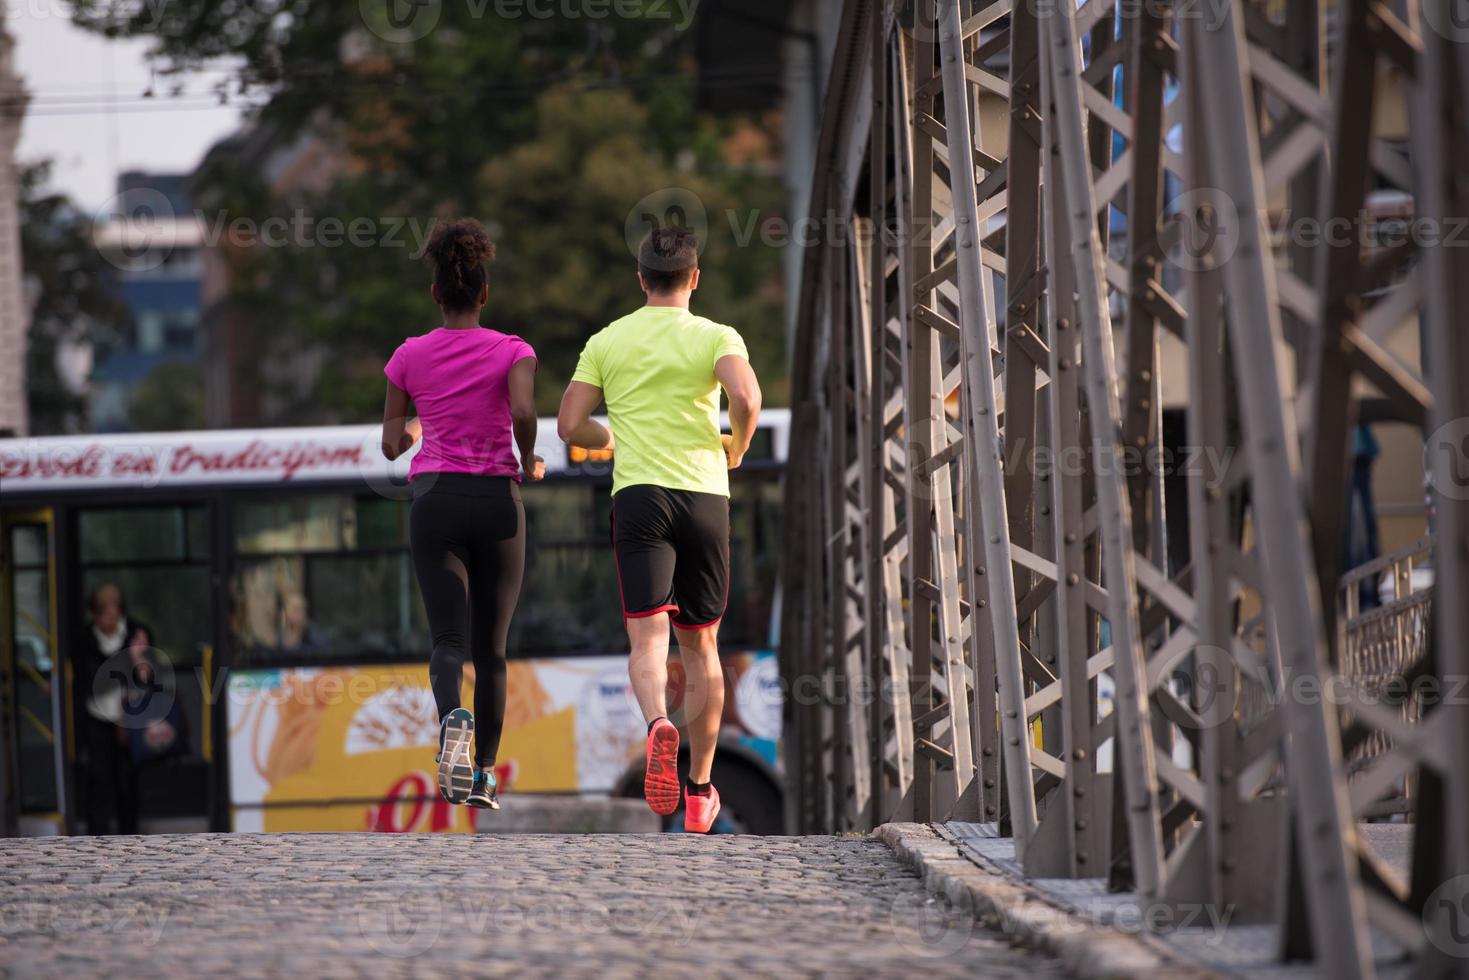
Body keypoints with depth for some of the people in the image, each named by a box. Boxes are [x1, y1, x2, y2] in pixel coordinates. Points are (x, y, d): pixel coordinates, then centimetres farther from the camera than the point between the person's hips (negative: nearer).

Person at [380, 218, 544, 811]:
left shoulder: (410, 356, 4)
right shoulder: (512, 351, -1)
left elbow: (391, 444, 8)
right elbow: (523, 411, -20)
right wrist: (529, 462, -1)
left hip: (434, 500, 0)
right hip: (497, 501, 0)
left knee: (449, 637, -8)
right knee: (491, 645, 13)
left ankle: (453, 719, -41)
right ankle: (484, 773, 17)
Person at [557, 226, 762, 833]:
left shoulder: (607, 342, 7)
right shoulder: (715, 337, 1)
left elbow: (570, 426, 4)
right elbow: (746, 397, -18)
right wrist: (737, 446, 2)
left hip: (638, 494, 0)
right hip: (705, 494, 0)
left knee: (648, 638, -11)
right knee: (701, 645, 12)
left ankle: (658, 725, -43)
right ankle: (700, 790, 19)